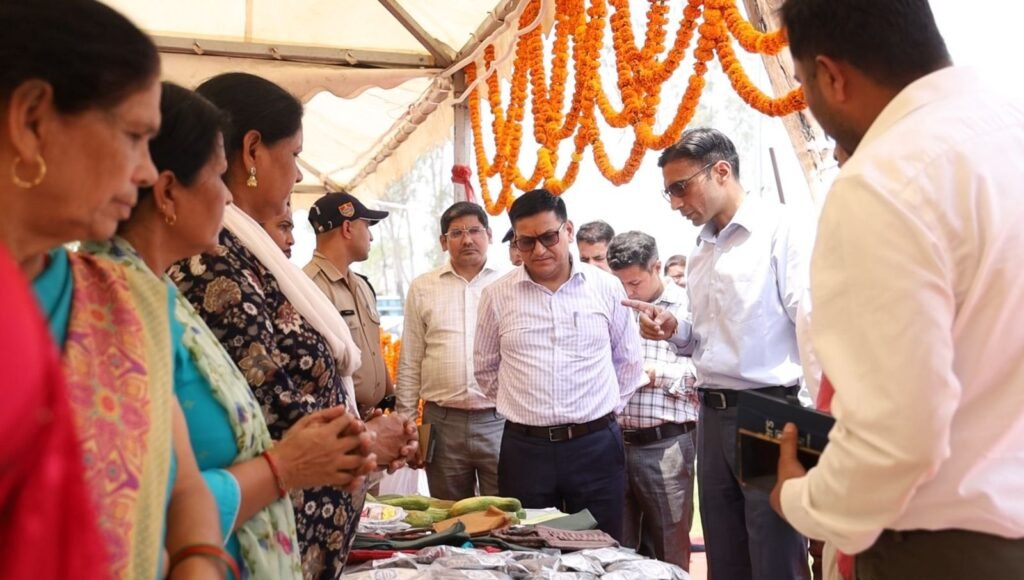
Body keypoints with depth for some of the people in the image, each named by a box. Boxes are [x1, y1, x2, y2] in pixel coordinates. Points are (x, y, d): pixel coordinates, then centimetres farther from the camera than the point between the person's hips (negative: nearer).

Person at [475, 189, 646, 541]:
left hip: (596, 445, 0)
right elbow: (485, 368, 14)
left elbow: (629, 360, 13)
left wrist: (606, 408, 11)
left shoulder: (606, 287, 1)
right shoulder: (497, 295, 1)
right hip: (524, 448, 0)